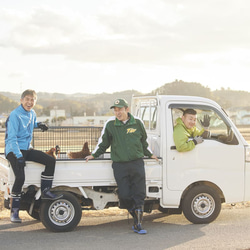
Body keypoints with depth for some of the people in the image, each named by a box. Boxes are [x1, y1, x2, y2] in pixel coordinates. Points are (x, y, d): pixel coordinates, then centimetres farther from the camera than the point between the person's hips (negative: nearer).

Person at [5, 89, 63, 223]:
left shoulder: (32, 113, 10)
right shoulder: (14, 115, -15)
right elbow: (11, 138, -20)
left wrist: (38, 124, 12)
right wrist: (19, 156, -29)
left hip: (27, 149, 8)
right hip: (14, 150, -8)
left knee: (51, 161, -6)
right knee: (20, 177, -24)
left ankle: (45, 191, 7)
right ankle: (14, 211, -12)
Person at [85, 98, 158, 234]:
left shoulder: (137, 123, 6)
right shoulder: (110, 124, 3)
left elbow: (144, 142, 22)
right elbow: (103, 143, 16)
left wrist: (150, 154, 26)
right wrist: (94, 155, 15)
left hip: (137, 163, 1)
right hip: (119, 165, -1)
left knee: (139, 194, -3)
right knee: (124, 195, -6)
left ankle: (137, 224, 5)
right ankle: (136, 215, 21)